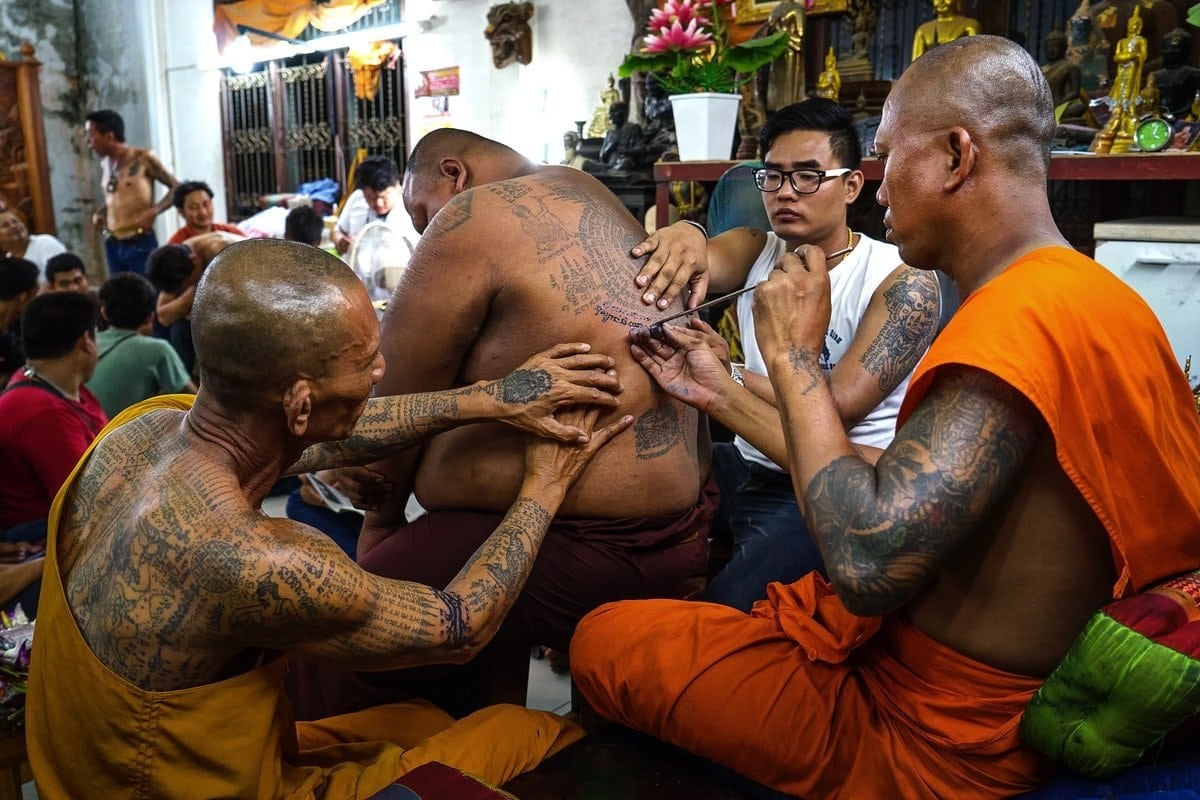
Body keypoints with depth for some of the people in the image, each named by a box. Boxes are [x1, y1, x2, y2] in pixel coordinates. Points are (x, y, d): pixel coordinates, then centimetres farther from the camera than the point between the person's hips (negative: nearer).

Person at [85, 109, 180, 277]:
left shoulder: (142, 158, -7)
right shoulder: (104, 164, 11)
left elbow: (176, 188, -5)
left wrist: (154, 211, -19)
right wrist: (99, 214, 5)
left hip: (140, 243, -6)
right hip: (112, 245, 6)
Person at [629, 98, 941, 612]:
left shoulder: (903, 283, -11)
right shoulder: (754, 250, 6)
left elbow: (836, 406, -21)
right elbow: (705, 261, -16)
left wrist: (727, 375, -14)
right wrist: (685, 236, -38)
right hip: (746, 465, 6)